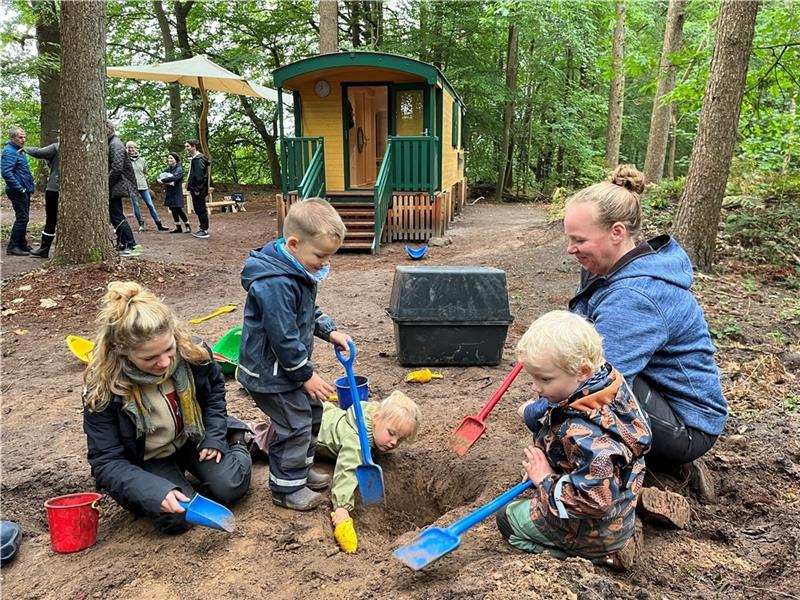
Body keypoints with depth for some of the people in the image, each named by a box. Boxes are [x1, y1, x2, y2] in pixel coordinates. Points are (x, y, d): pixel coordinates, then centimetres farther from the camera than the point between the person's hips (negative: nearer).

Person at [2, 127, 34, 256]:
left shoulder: (18, 150, 17)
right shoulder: (9, 151, -15)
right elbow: (6, 173, -24)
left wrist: (29, 187, 17)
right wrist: (20, 188, -21)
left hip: (24, 190, 10)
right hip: (18, 191, -10)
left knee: (23, 218, 15)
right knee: (22, 218, -10)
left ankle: (22, 244, 24)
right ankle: (12, 247, -6)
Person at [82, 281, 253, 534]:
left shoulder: (192, 350, -23)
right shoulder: (103, 391, -30)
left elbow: (215, 388, 1)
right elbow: (106, 462, -24)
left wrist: (215, 436, -9)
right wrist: (156, 492, -38)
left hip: (195, 438, 2)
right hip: (147, 461, -1)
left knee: (229, 487, -17)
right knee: (177, 517, -21)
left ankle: (236, 442, 15)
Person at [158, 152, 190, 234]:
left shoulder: (179, 169, -9)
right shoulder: (168, 168, 11)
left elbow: (174, 177, -24)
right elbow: (160, 176, 4)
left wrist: (162, 180, -16)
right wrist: (167, 182, -17)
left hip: (176, 193, -7)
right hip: (169, 193, 7)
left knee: (178, 210, -9)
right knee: (173, 210, 8)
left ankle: (187, 226, 4)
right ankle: (178, 227, 16)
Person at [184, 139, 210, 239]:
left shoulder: (198, 159, -16)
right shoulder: (195, 158, 17)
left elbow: (199, 175, -22)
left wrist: (197, 189, -23)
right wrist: (189, 183, 19)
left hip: (198, 190, -10)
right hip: (195, 189, 10)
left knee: (201, 209, -6)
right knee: (198, 209, 14)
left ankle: (205, 231, -2)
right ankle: (202, 228, 22)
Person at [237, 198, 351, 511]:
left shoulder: (298, 270, 2)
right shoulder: (275, 284, -31)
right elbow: (283, 338, -28)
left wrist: (330, 331, 6)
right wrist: (306, 375, -19)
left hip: (291, 364, 10)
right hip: (271, 372, -10)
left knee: (312, 413, 20)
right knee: (295, 426, -1)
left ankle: (301, 470, 38)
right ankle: (286, 488, 19)